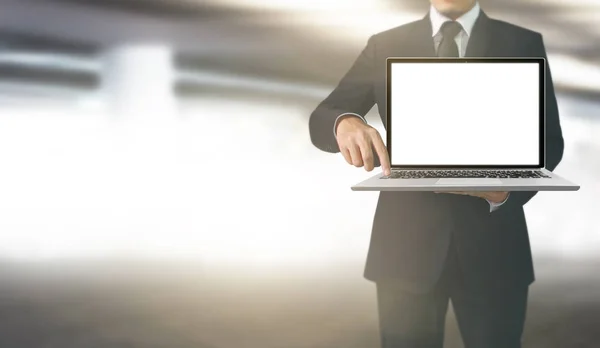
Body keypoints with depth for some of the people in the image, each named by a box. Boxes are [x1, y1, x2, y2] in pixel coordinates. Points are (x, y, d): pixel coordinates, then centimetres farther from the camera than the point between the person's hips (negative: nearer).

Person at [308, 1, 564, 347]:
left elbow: (548, 141, 6)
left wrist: (509, 188, -15)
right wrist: (345, 122, -22)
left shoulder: (525, 44, 7)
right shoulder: (385, 46, 7)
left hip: (492, 244, 0)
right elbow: (320, 120, 3)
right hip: (406, 246, 0)